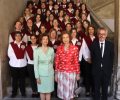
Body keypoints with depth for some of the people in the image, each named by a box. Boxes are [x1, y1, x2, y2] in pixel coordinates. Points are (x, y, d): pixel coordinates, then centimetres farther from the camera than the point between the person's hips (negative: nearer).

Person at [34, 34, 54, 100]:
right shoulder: (37, 50, -10)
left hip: (50, 73, 2)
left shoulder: (51, 50, -3)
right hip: (41, 74, -2)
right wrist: (37, 76, -9)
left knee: (49, 91, 10)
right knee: (42, 91, 9)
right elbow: (35, 64, -8)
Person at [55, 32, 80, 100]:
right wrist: (56, 74, 5)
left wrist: (78, 73, 0)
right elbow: (57, 62, 4)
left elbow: (76, 62, -3)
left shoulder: (75, 48, -6)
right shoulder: (59, 48, 1)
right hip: (61, 73, 2)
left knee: (70, 91, 7)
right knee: (62, 91, 11)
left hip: (71, 73, -2)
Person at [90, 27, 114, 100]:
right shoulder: (93, 44, -5)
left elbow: (111, 58, 2)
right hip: (96, 70, -1)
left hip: (106, 70, 1)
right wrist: (95, 66, -2)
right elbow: (92, 57, 0)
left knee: (105, 88, 15)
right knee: (96, 88, 13)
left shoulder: (110, 44, -2)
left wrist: (110, 68, 0)